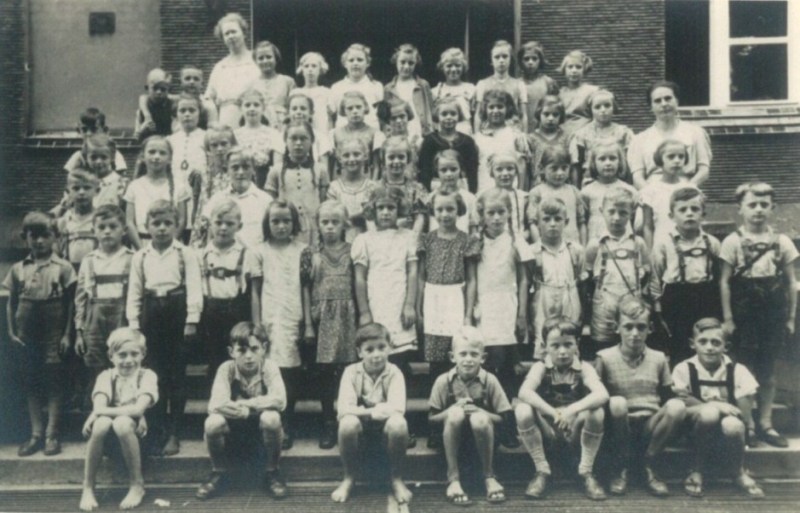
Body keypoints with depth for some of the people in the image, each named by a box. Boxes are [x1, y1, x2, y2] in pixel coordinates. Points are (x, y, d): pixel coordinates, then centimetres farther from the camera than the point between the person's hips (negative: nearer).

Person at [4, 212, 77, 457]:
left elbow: (69, 304, -1)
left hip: (53, 335, -3)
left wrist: (66, 335, -6)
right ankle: (36, 433, 15)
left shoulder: (63, 268, -2)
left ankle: (52, 434, 5)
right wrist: (11, 332, 2)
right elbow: (11, 303, 9)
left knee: (53, 382, 0)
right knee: (30, 382, 8)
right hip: (27, 334, 3)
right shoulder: (18, 269, 6)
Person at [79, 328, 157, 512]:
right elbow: (99, 408, -16)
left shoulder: (147, 375, -6)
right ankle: (87, 488, -19)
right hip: (110, 438, 2)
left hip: (136, 432, -2)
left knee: (122, 423, -36)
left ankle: (137, 485, -20)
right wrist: (114, 414, -31)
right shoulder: (106, 376, 0)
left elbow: (138, 409, -22)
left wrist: (101, 412, -22)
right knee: (102, 423, -32)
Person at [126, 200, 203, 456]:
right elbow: (134, 293, 9)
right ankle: (157, 432, 15)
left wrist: (192, 320, -11)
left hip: (177, 312, -2)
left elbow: (194, 288, -4)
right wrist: (134, 324, 3)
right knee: (155, 374, 6)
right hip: (152, 314, 3)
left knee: (176, 374, 3)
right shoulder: (140, 257, 9)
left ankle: (174, 433, 10)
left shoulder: (186, 254, 1)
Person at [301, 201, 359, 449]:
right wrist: (308, 324, 1)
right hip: (321, 319, 1)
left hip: (347, 318, -1)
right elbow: (306, 290, 5)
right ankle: (328, 423, 15)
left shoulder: (352, 251, 4)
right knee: (323, 373, 5)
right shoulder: (310, 254, 5)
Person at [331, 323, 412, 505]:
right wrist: (370, 412, -32)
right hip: (361, 428, 0)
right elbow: (344, 408, -21)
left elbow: (397, 408, -27)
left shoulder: (394, 373, -13)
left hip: (385, 427, 0)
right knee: (348, 423, -34)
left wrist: (363, 409, -29)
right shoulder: (351, 372, -12)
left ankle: (396, 479, -10)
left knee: (398, 423, -35)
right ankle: (349, 478, -9)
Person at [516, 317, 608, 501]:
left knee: (596, 412, -30)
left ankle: (586, 472, -10)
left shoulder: (583, 368, -8)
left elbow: (602, 395, -28)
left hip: (575, 429, 0)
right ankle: (542, 471, -13)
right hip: (547, 428, 0)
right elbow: (524, 393, -29)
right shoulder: (540, 368, -8)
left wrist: (572, 409, -44)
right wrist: (554, 413, -41)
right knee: (522, 410, -28)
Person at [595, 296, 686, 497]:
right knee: (617, 402, -35)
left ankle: (648, 465, -9)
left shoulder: (658, 359, 7)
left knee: (677, 406, -27)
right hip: (620, 427, -2)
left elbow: (667, 394, 13)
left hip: (650, 427, 2)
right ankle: (623, 468, -13)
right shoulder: (605, 358, -1)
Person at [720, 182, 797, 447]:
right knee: (745, 370, 1)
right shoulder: (733, 241, -4)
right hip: (744, 313, -2)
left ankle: (765, 423, 20)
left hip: (773, 315, 2)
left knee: (767, 372, 10)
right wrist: (727, 318, -6)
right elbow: (724, 282, -4)